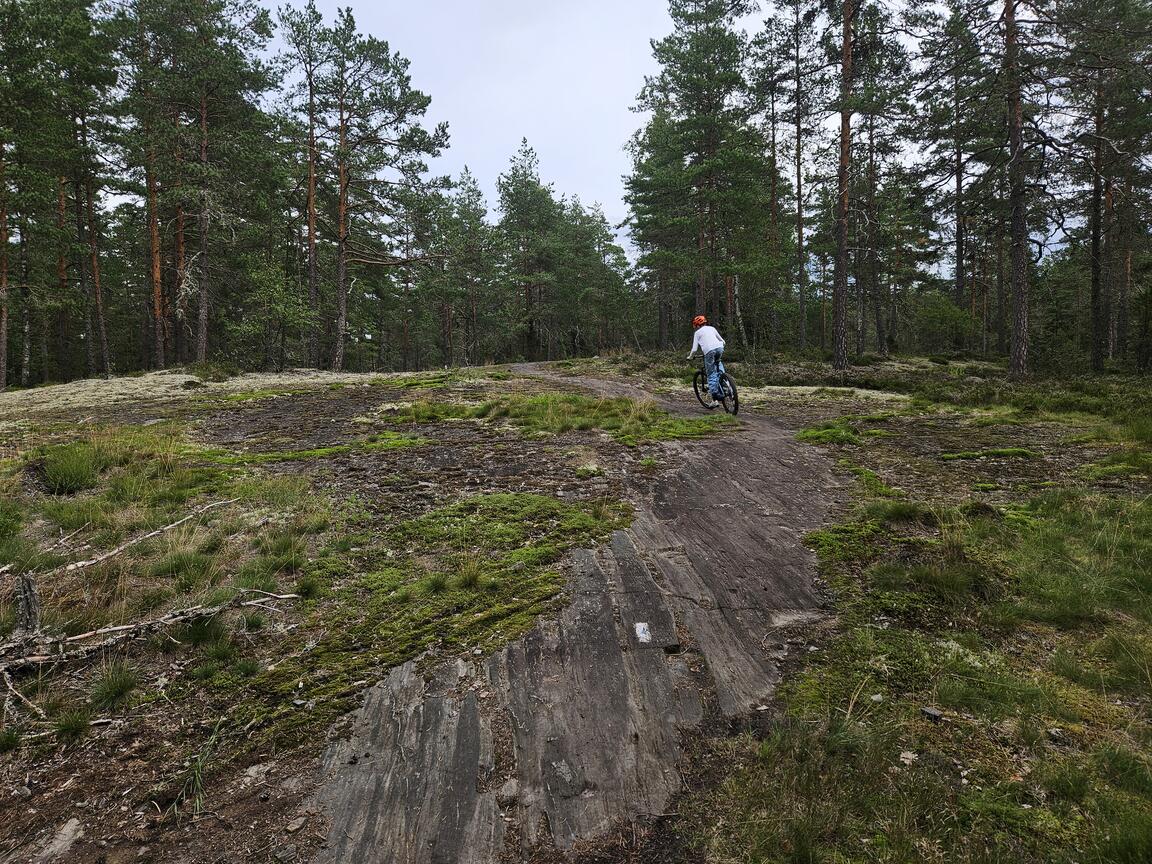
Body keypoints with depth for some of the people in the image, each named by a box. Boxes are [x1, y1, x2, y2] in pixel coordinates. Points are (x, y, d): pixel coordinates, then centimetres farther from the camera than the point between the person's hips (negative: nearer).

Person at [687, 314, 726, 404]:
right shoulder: (712, 328, 27)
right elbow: (722, 341, 28)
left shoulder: (698, 332, 16)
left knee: (711, 375, 2)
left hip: (709, 351, -4)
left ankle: (715, 399, -7)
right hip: (719, 348, 4)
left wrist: (690, 357, 28)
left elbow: (694, 349, 10)